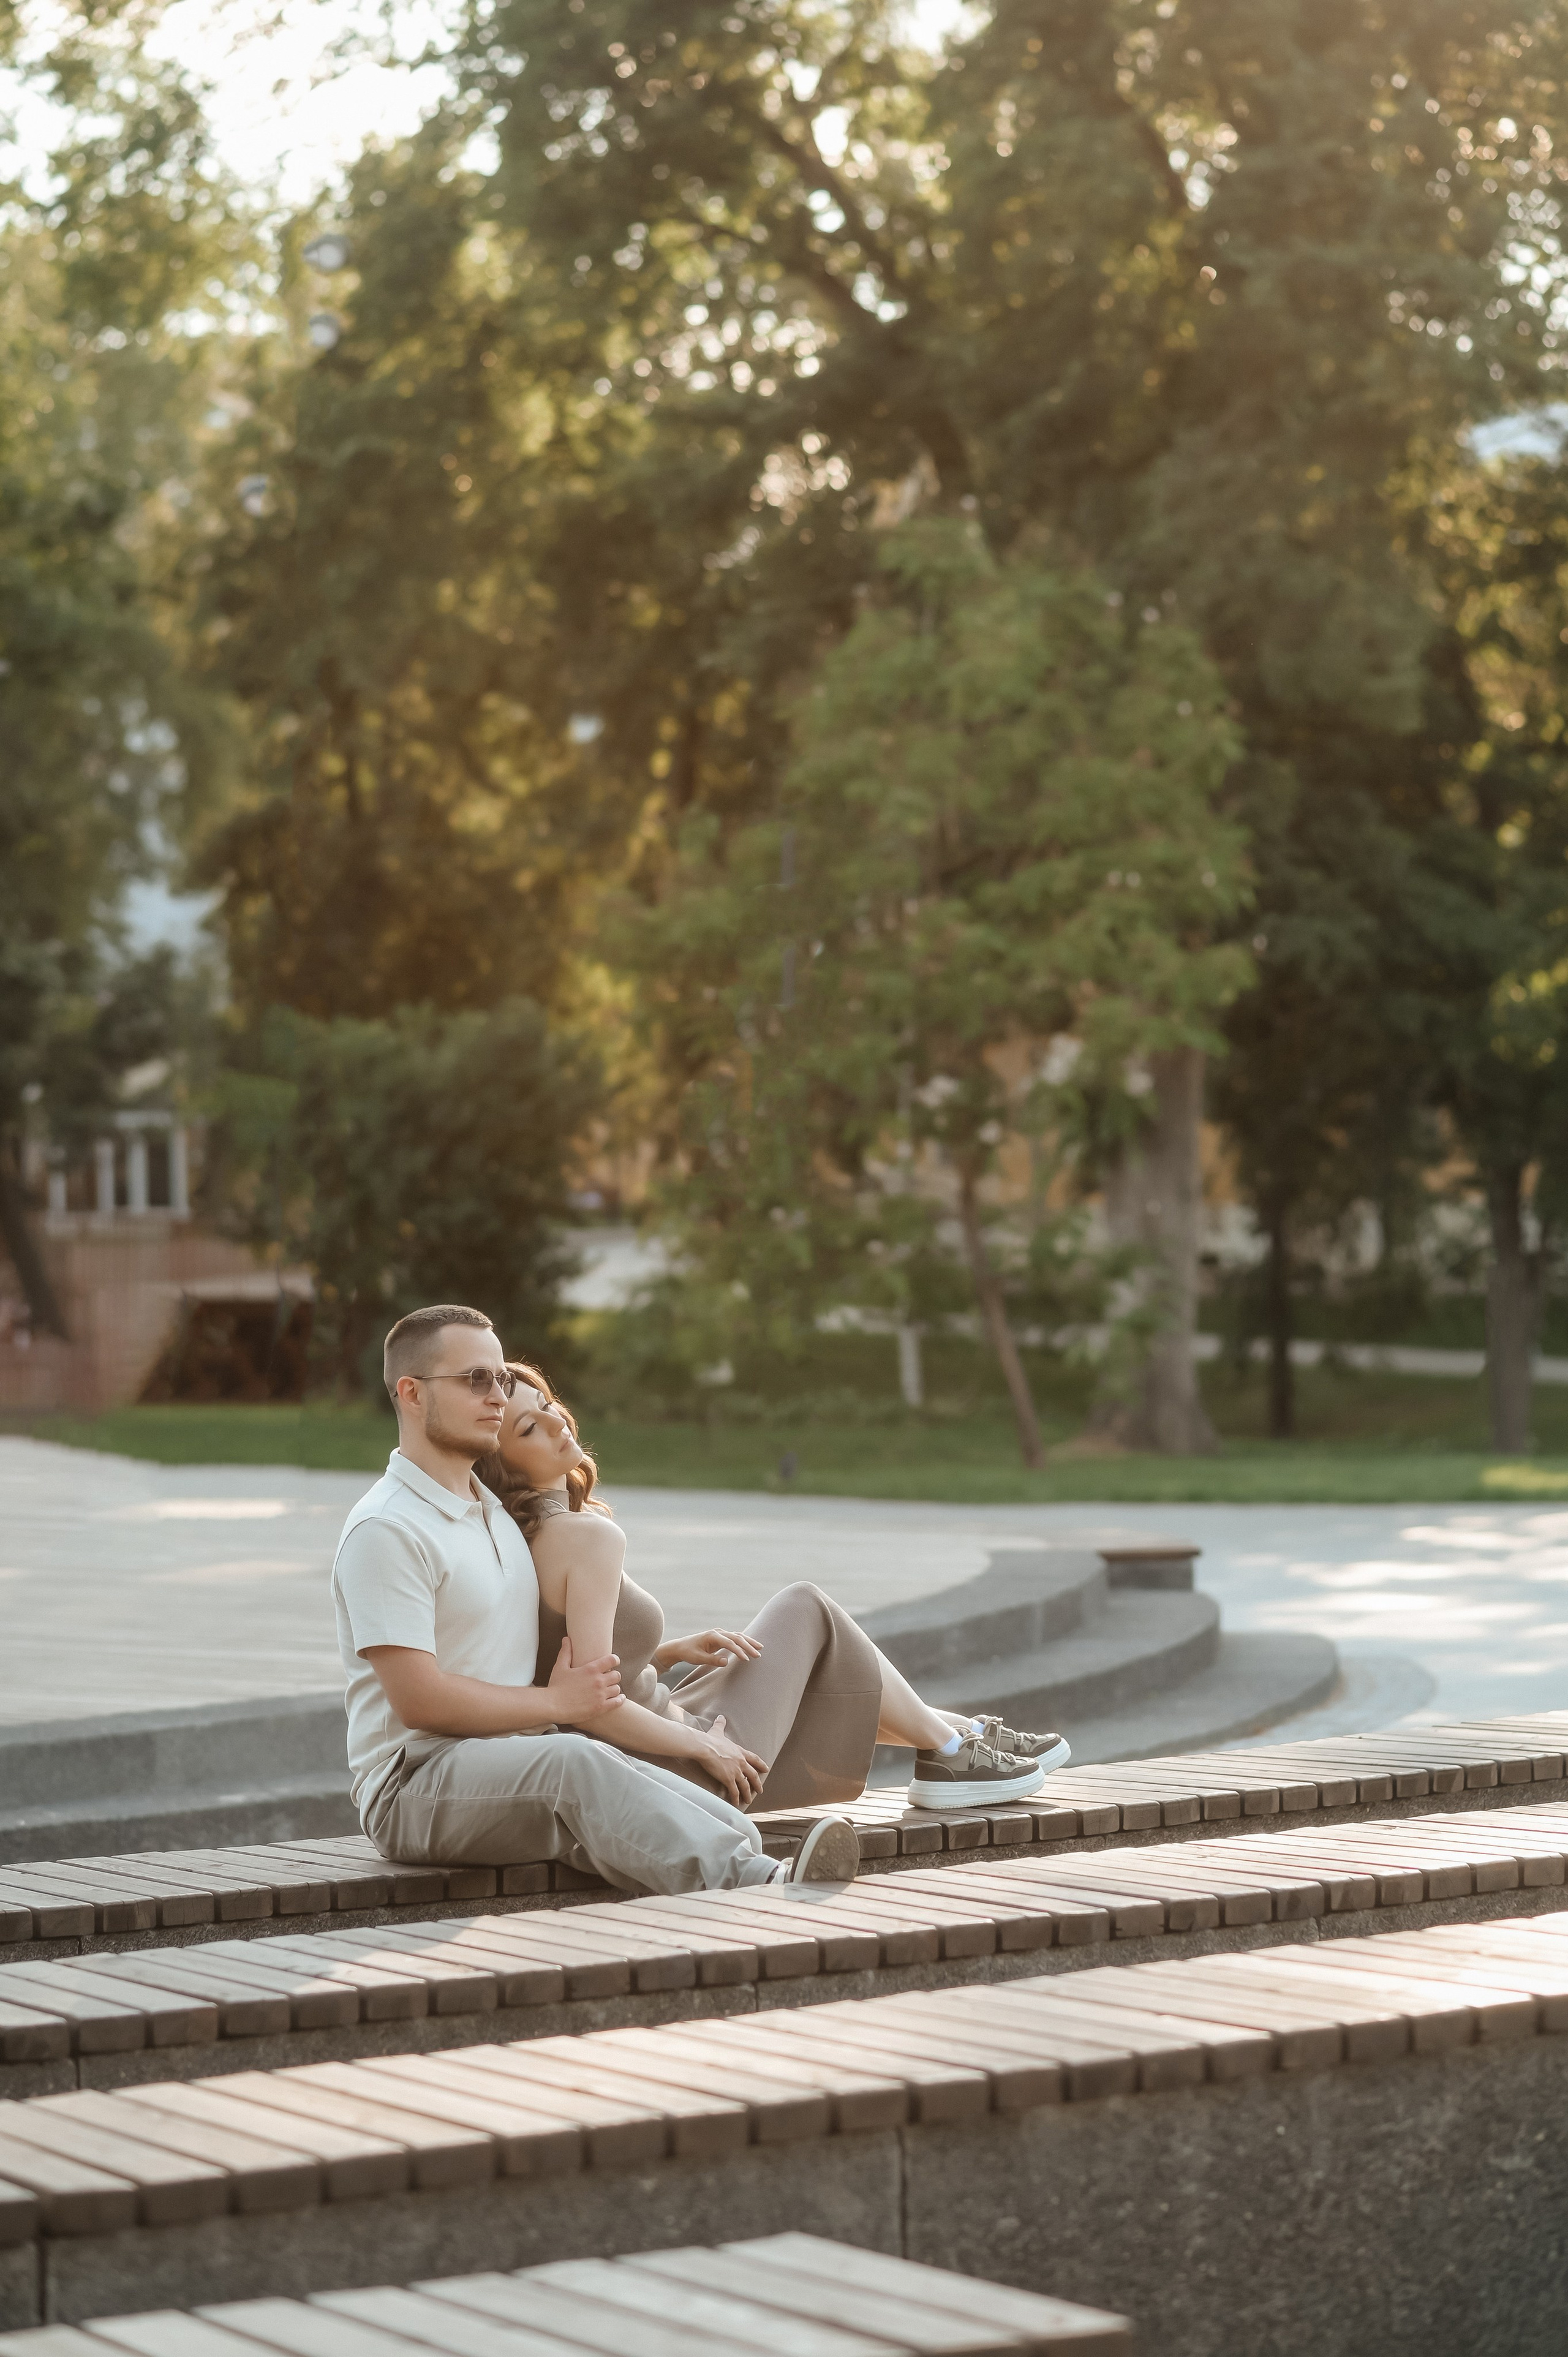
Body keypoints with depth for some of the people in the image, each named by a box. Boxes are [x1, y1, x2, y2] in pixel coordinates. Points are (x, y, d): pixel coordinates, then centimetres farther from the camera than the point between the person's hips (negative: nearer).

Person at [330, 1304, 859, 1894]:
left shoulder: (494, 1513, 22)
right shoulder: (384, 1530, -7)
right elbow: (419, 1700, -16)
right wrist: (558, 1702, -6)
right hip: (418, 1783, -9)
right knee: (573, 1762, -40)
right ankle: (765, 1886, -54)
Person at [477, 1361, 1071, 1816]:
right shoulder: (587, 1535, -24)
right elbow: (593, 1703, -29)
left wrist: (674, 1651, 6)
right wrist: (706, 1749, -16)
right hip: (674, 1773, -9)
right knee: (805, 1609, 9)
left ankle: (960, 1730, 41)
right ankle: (948, 1748, 23)